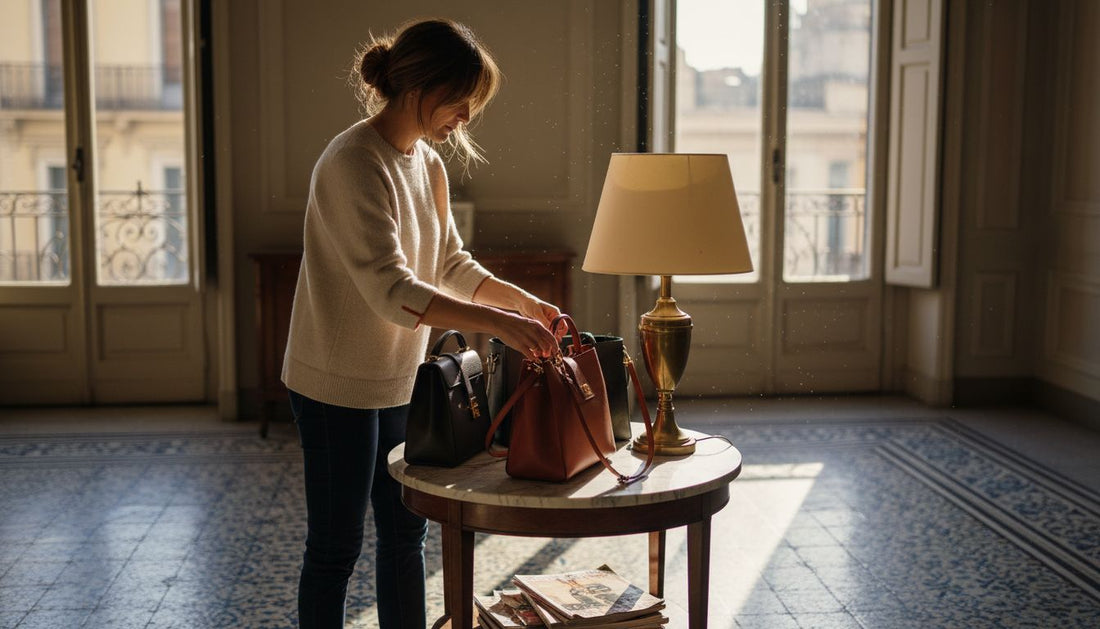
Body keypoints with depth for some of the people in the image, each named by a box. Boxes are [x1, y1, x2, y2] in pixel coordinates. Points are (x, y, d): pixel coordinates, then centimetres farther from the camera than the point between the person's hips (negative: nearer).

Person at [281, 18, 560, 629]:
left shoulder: (428, 163, 6)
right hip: (338, 382, -9)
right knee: (335, 547, 4)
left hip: (398, 378, 9)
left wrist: (522, 299, -2)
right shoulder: (354, 162, -22)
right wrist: (496, 321, -36)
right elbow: (390, 290, -31)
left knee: (404, 532, 18)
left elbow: (451, 264, 13)